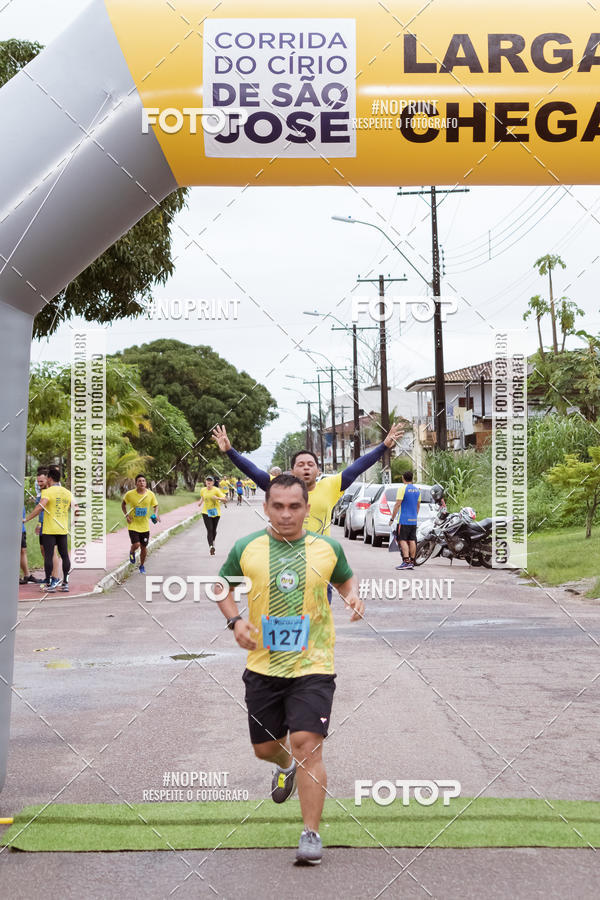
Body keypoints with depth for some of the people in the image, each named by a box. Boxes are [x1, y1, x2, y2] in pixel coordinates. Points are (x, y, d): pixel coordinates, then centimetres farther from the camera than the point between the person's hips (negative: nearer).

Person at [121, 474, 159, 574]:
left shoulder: (150, 494, -7)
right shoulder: (130, 494, -12)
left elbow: (155, 506, 7)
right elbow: (123, 503, 6)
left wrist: (155, 514, -13)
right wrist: (126, 515, -5)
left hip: (145, 526, 2)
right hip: (133, 524, -2)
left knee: (143, 547, 10)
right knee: (136, 544, -18)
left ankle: (142, 566, 33)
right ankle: (132, 552, 20)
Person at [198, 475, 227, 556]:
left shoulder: (216, 490, -12)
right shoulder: (203, 490, -1)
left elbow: (225, 499, -15)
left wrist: (217, 498, -31)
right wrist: (201, 502, 2)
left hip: (216, 512, -1)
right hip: (206, 512, 1)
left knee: (214, 530, 12)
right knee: (209, 529, -13)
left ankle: (213, 541, 43)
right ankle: (211, 546, -21)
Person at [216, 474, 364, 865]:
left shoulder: (328, 548, 0)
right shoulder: (246, 549, -1)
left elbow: (346, 579, 19)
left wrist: (353, 596, -3)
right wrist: (235, 620, -4)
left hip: (313, 665, -2)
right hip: (262, 667, 2)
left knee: (307, 745, -14)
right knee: (265, 747, 14)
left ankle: (312, 833, -4)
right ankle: (286, 766, 52)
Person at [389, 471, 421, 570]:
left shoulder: (403, 488, -10)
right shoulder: (417, 489, 11)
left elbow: (397, 504, -14)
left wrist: (392, 518, -9)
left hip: (404, 520, -7)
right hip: (413, 520, 7)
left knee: (402, 540, -7)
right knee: (412, 540, 8)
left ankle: (406, 561, -17)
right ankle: (412, 562, 10)